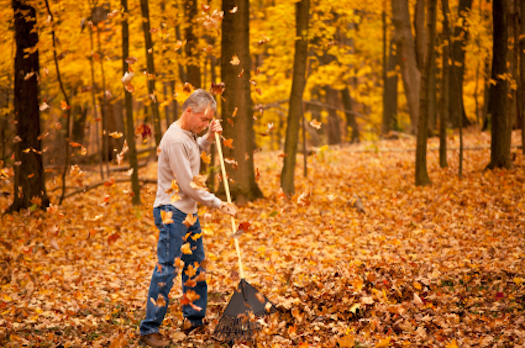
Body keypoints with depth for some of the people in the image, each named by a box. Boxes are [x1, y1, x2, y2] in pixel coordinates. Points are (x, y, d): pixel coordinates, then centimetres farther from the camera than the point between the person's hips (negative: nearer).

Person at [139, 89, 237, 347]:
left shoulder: (189, 134, 8)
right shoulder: (175, 140, -22)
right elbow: (187, 185, -21)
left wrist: (209, 137, 11)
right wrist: (218, 204, -13)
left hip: (188, 212, 10)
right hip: (171, 212, -10)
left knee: (195, 266, 16)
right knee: (167, 269, -10)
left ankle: (193, 320, 27)